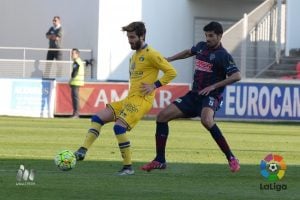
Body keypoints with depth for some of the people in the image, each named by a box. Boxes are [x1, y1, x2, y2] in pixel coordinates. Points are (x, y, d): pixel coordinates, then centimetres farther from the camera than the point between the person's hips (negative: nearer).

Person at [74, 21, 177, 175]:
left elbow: (171, 72, -12)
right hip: (129, 99, 9)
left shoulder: (150, 54, -8)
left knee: (119, 126, -23)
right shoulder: (134, 55, 20)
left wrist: (155, 85, -17)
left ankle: (128, 167, -16)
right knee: (97, 118, 0)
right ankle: (82, 151, -8)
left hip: (141, 100, -9)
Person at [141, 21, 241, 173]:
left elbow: (236, 76, -19)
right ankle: (160, 161, 9)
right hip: (194, 95, 8)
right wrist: (169, 59, 33)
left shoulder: (223, 55, -9)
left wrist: (213, 86, -20)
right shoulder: (201, 47, 12)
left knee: (206, 120, -39)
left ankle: (231, 159, -28)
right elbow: (189, 52, 35)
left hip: (210, 97, -8)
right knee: (162, 116, 0)